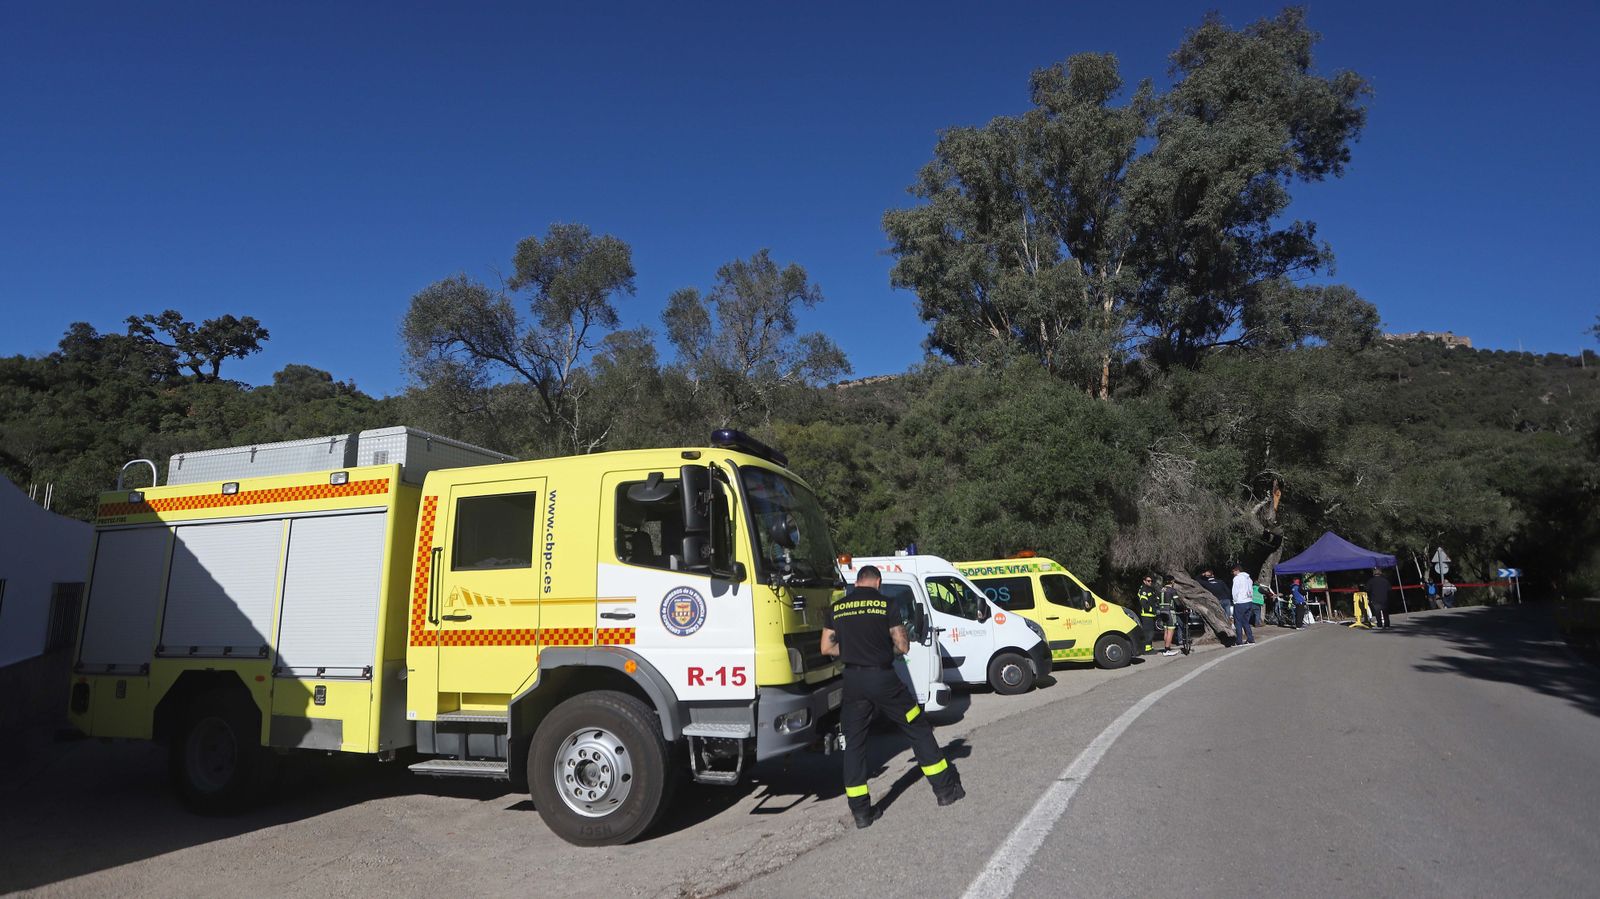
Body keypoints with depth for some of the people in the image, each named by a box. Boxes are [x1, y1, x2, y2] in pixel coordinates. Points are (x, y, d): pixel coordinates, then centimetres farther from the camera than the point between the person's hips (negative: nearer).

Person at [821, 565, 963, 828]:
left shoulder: (836, 608, 7)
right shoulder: (886, 604, -3)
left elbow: (827, 647, 8)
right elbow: (903, 646, -4)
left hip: (852, 680, 3)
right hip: (882, 677, -2)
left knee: (854, 743, 10)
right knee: (919, 730, 13)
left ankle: (861, 812, 10)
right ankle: (945, 788, 21)